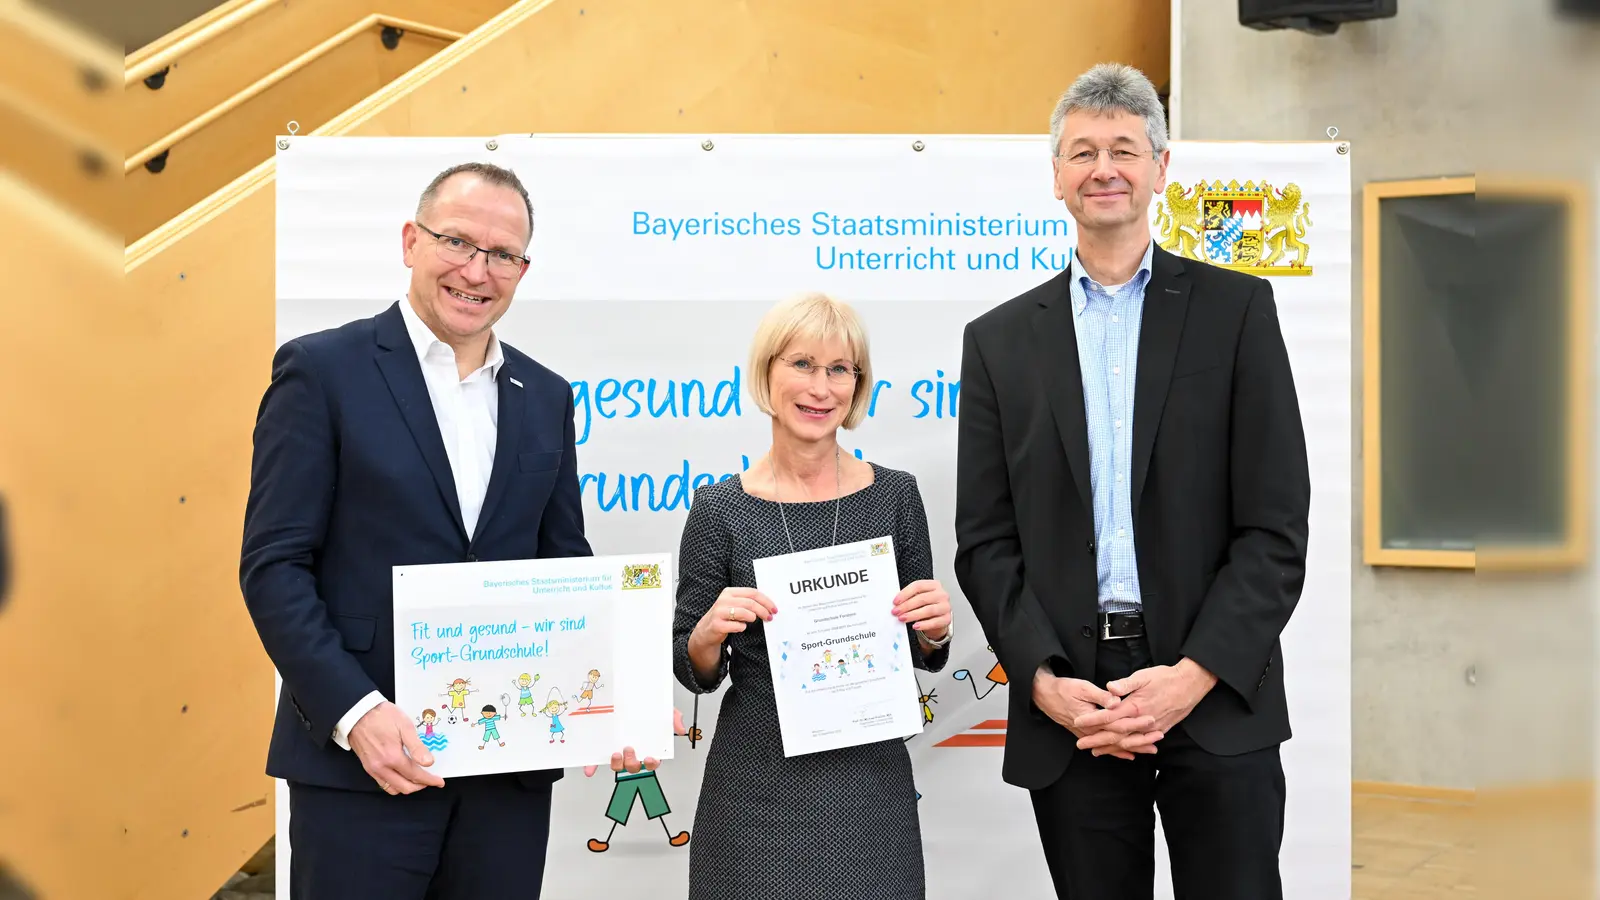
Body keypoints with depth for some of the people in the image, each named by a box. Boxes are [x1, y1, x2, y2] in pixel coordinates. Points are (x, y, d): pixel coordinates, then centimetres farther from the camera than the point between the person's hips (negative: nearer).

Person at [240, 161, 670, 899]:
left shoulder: (546, 398, 12)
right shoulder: (322, 369, -2)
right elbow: (274, 564, -7)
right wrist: (356, 713, -17)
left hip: (511, 770, 4)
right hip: (361, 762, -4)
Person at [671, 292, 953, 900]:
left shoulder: (894, 496, -1)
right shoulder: (720, 509, -5)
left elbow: (922, 653, 8)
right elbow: (695, 671, 0)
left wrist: (933, 629, -13)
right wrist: (708, 633, -20)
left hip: (869, 782, 1)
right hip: (756, 786, -1)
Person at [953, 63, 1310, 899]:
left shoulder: (1236, 308, 4)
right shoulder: (1000, 339, 9)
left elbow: (1275, 525, -2)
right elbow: (986, 541, 5)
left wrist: (1197, 674, -12)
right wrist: (1044, 681, -8)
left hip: (1217, 696, -1)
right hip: (1067, 714, 2)